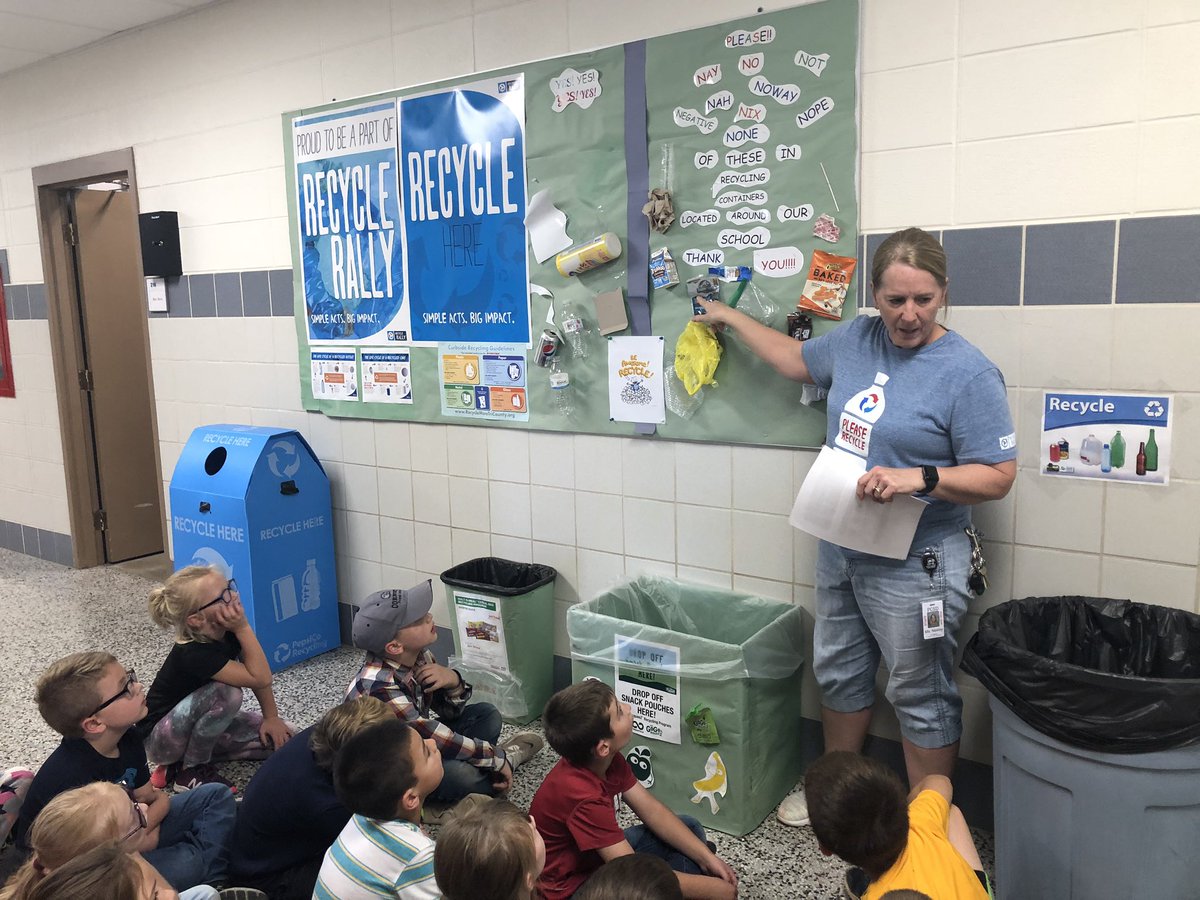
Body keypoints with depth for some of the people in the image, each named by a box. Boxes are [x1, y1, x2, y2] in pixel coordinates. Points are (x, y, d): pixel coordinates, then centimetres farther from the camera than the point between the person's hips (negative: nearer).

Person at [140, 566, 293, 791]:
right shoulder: (194, 653, -34)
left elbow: (260, 675, -1)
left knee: (278, 738, -4)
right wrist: (243, 627, -37)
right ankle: (191, 769, -12)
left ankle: (195, 752, 6)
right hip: (160, 739, -7)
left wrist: (271, 718, -5)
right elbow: (260, 678, -35)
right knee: (227, 694, -33)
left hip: (200, 724, 7)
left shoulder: (228, 632, -13)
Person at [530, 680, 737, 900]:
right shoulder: (584, 797, -36)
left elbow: (652, 810, -2)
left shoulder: (609, 759, -11)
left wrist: (707, 858, -10)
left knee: (690, 827, 6)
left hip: (600, 855, 8)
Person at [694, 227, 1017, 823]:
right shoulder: (855, 340, 3)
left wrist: (918, 477, -29)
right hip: (840, 547, 7)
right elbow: (795, 359, 21)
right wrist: (730, 319, 26)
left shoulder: (969, 374, -16)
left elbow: (997, 476, -16)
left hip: (914, 564, -7)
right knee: (838, 670, 21)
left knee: (920, 695, 7)